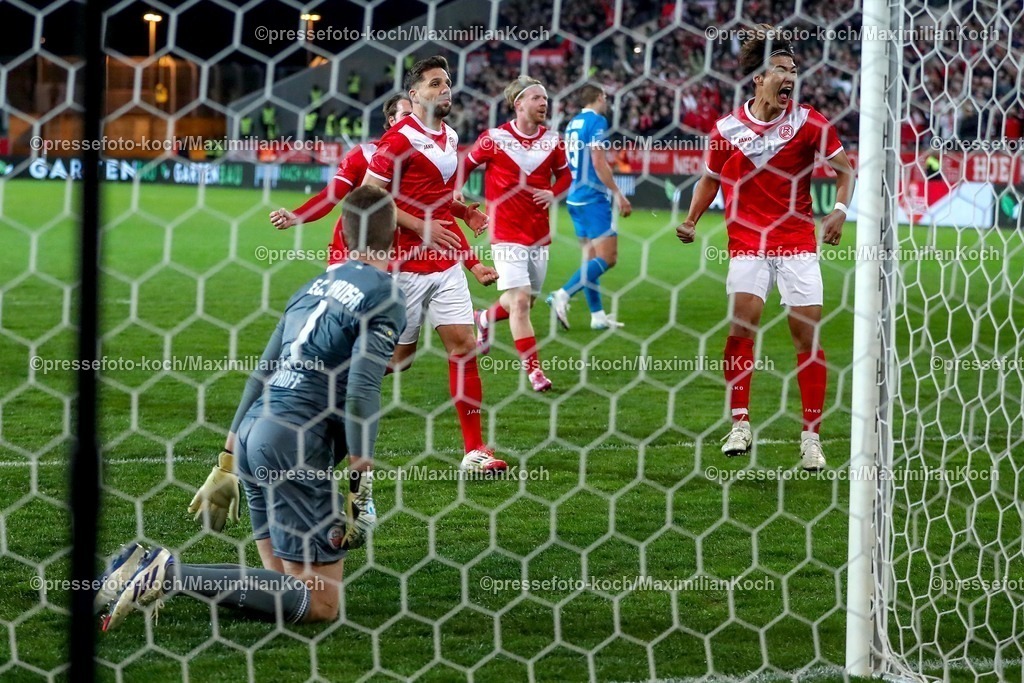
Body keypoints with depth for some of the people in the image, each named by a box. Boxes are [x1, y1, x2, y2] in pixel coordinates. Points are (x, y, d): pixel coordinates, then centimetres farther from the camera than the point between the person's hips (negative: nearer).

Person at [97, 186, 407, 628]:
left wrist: (228, 463, 24)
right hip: (297, 446, -8)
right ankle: (174, 575, -19)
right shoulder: (385, 296, -5)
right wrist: (360, 484, -14)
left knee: (287, 584, 14)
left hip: (253, 433, 8)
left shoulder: (316, 285, 17)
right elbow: (361, 389, -15)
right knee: (320, 604, -5)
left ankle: (150, 571, 0)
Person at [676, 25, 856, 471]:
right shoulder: (727, 128, -1)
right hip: (747, 242, 0)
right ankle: (739, 424, -2)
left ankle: (811, 435, 2)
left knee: (808, 332, -3)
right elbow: (710, 178, 14)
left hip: (797, 241, 0)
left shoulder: (806, 122, -3)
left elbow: (845, 168, 5)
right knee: (742, 322, -13)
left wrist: (840, 209, -11)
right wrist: (691, 221, 2)